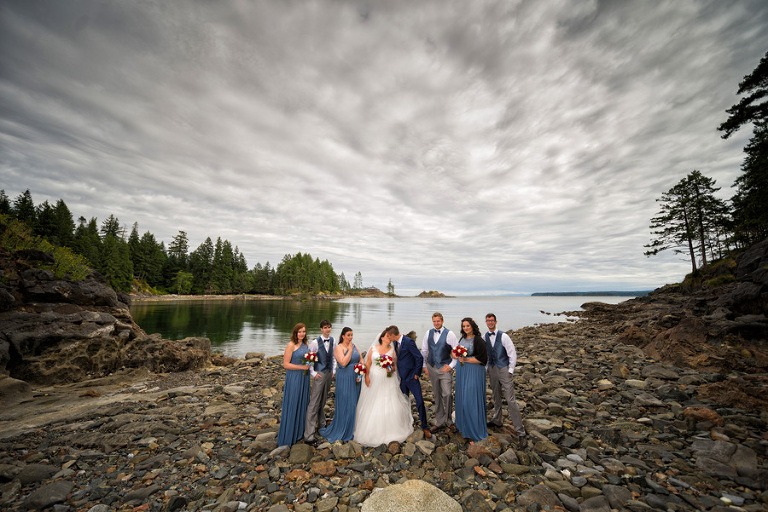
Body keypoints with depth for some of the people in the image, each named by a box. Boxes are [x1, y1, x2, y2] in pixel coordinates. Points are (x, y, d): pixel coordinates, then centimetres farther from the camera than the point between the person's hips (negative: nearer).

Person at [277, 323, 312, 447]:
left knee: (302, 403, 15)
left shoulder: (305, 344, 7)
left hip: (304, 378, 7)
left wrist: (309, 363, 0)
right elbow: (286, 364, -17)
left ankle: (299, 431, 33)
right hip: (293, 378, -7)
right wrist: (302, 367, -19)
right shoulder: (291, 345, -14)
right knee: (292, 405, 3)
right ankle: (288, 436, 18)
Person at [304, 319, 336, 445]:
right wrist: (313, 373, -10)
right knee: (314, 403, -4)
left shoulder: (332, 340, 0)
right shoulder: (315, 342, -16)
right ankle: (309, 434, 3)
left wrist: (333, 370, 7)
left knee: (323, 401, 20)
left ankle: (321, 424, 39)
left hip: (329, 373, 5)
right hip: (319, 374, -5)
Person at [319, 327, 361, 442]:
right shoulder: (339, 348, -12)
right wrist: (350, 350, -20)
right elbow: (343, 363, -24)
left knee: (354, 402, 14)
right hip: (344, 379, -6)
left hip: (355, 378, 6)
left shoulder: (354, 346, 6)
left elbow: (361, 360, 7)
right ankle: (342, 430, 21)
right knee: (345, 403, 3)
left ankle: (352, 428, 31)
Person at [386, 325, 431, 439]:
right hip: (402, 378, 7)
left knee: (420, 402, -2)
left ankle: (425, 427, 15)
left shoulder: (409, 342, -21)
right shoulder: (395, 343, 3)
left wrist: (416, 374, -13)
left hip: (411, 378, -7)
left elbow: (419, 358, -18)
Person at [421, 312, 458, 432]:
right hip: (432, 367, 4)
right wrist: (424, 366, 11)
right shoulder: (428, 333, 3)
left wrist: (451, 365, -8)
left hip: (444, 368, -4)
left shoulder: (449, 334, -9)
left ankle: (446, 421, 13)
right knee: (437, 395, 12)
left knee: (446, 394, -8)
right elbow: (424, 351, 12)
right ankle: (439, 422, 24)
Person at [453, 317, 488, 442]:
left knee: (471, 399, -2)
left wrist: (466, 359, -21)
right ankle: (462, 423, 34)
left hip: (474, 372, -7)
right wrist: (459, 358, 7)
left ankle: (473, 429, 12)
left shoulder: (478, 340, -14)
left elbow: (482, 359, -17)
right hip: (461, 371, 7)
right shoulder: (462, 339, 8)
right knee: (462, 397, 16)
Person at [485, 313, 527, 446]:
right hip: (491, 369, 4)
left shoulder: (503, 336, -12)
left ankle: (520, 432, 2)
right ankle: (497, 420, 39)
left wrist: (510, 371, -8)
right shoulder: (484, 337, 0)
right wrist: (485, 368, 10)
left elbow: (512, 354, -8)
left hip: (504, 369, -4)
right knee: (496, 397, 20)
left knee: (510, 400, -6)